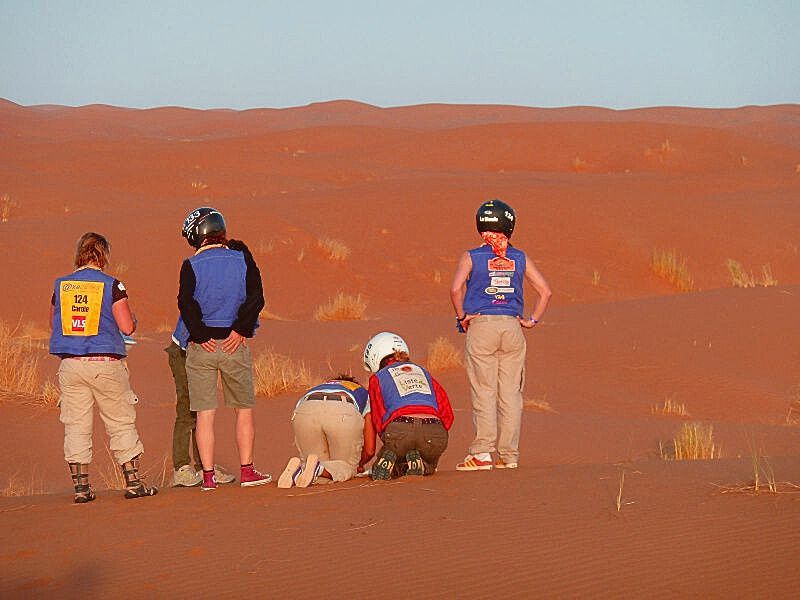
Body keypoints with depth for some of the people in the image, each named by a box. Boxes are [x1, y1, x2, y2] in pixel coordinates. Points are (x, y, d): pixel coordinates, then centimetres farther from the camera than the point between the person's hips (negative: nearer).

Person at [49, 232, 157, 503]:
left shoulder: (61, 286, 5)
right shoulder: (111, 285, -5)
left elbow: (54, 326, 13)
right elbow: (127, 327, -8)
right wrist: (130, 314, 13)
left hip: (70, 364, 3)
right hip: (106, 363, -3)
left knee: (76, 425, 6)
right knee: (121, 423, 7)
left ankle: (80, 486, 5)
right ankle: (133, 482, 7)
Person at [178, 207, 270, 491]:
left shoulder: (191, 266, -4)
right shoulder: (242, 259, 2)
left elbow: (186, 303, -12)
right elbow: (255, 298, -6)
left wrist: (200, 335, -7)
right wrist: (241, 329, -6)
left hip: (201, 346, -1)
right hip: (234, 344, 1)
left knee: (205, 413, 3)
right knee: (244, 409, 13)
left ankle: (208, 476, 1)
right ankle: (247, 471, 12)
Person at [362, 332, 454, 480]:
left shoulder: (378, 378, 21)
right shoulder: (423, 372, 30)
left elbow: (379, 420, 12)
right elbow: (447, 414, 22)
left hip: (399, 429, -2)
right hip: (434, 431, 2)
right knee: (428, 467, 34)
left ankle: (388, 461, -7)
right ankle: (418, 464, -1)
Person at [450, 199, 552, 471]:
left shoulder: (471, 257, 0)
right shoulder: (519, 258, 7)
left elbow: (456, 288, -15)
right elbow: (545, 291, 3)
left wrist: (462, 316, -2)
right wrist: (532, 320, 9)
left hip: (481, 326, -2)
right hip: (512, 327, 2)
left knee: (484, 391, 0)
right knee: (511, 393, 6)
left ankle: (482, 453, -2)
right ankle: (509, 455, 7)